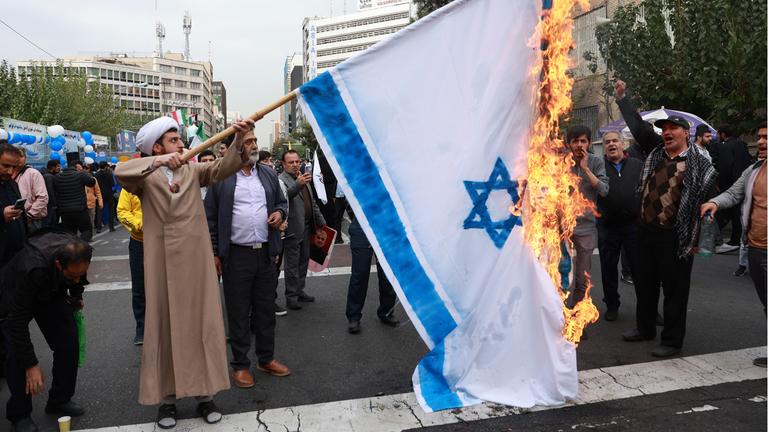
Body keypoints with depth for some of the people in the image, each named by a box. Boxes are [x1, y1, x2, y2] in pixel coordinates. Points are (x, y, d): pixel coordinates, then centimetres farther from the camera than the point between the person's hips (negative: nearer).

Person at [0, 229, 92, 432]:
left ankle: (60, 400, 13)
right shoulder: (31, 269, -44)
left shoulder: (78, 253, -30)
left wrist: (76, 296, 13)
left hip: (51, 291, 4)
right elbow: (17, 320, -35)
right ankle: (19, 414, 6)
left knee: (69, 343, -7)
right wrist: (31, 364, -31)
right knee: (17, 354, -14)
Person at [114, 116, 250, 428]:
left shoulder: (193, 171, 8)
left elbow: (223, 167, -8)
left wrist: (239, 141, -26)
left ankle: (205, 394, 18)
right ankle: (166, 398, 18)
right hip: (162, 265, -2)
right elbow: (120, 172, -20)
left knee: (202, 324, 7)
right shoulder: (146, 178, 1)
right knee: (164, 327, 7)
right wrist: (157, 163, -35)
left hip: (196, 262, 2)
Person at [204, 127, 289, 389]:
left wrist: (280, 213, -3)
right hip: (236, 256, -4)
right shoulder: (220, 177, -2)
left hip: (266, 253, 4)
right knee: (238, 313, 5)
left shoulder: (268, 174, 11)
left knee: (266, 309, 13)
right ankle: (240, 365, 19)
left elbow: (282, 202, 21)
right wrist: (214, 253, -4)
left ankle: (266, 359, 28)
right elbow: (210, 217, -1)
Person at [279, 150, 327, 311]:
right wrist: (298, 184, -48)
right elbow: (284, 195, -33)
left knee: (303, 261, 16)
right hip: (293, 229, -8)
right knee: (292, 264, 1)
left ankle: (299, 291, 28)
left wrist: (321, 221, 19)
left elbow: (312, 202, 21)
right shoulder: (281, 180, -12)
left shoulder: (303, 178, 15)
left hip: (306, 227, 8)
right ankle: (291, 296, 11)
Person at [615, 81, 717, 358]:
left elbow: (708, 201, -8)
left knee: (675, 289, 4)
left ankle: (672, 340, 17)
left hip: (675, 237, -6)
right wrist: (622, 97, 12)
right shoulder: (655, 152, 8)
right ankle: (645, 328, 35)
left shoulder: (699, 164, -7)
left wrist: (698, 239, -12)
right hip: (646, 231, 6)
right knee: (644, 283, 17)